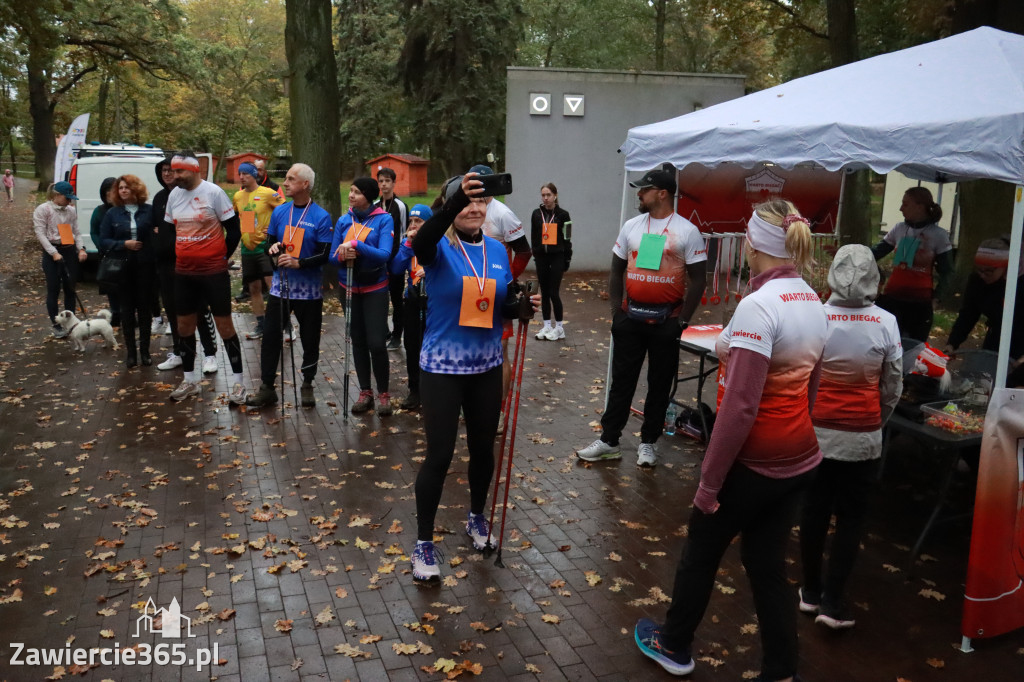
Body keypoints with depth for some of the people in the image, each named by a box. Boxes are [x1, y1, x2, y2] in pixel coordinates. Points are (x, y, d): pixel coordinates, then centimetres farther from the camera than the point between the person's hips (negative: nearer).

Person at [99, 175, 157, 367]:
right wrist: (124, 244, -12)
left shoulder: (149, 211, 0)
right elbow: (103, 240, 4)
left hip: (145, 266, -1)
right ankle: (131, 352, 13)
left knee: (144, 308, 5)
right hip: (123, 267, 1)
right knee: (127, 310, 5)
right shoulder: (112, 213, 4)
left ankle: (145, 351, 15)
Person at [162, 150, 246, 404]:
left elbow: (234, 230, -7)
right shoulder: (174, 195, 6)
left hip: (213, 272, -6)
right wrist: (177, 256, 10)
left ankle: (237, 381, 8)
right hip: (183, 273, 6)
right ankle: (190, 379, 25)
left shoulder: (213, 192, -11)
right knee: (184, 326, 11)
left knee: (224, 326, -1)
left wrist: (221, 256, -2)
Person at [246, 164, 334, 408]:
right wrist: (272, 247, -11)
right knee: (270, 336, 3)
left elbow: (324, 254, -12)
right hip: (280, 286, 4)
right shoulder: (279, 212, 6)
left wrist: (298, 263, -25)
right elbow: (268, 242, 12)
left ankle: (307, 386, 24)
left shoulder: (321, 216, -8)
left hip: (309, 289, -3)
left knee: (310, 340, 8)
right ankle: (267, 388, 14)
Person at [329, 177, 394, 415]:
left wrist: (356, 245, -33)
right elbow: (333, 256, 0)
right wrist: (343, 256, -22)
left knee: (376, 343, -8)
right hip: (349, 288, 4)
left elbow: (384, 255, -23)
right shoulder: (343, 221, 0)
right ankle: (365, 392, 21)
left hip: (375, 289, -4)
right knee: (358, 341, 10)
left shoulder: (384, 220, -12)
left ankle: (383, 394, 8)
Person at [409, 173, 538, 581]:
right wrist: (457, 199, -49)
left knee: (483, 447, 16)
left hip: (487, 365, 5)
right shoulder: (441, 248, -11)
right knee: (440, 455, -3)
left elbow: (505, 306, 11)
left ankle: (477, 517, 40)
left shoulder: (497, 250, 4)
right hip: (442, 366, -5)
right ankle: (424, 542, 14)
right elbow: (420, 243, -37)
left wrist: (522, 305, -12)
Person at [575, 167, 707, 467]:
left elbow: (697, 279, -4)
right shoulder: (631, 226, 6)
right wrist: (616, 311, 3)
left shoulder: (687, 231, -5)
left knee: (659, 383, 8)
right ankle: (609, 440, 17)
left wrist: (682, 320, -9)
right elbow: (616, 270, 12)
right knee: (621, 380, 8)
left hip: (665, 320, -3)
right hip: (630, 316, 3)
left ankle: (648, 442, 22)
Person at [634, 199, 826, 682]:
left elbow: (740, 407, -25)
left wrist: (709, 480, -17)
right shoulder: (813, 302, 4)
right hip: (799, 459, 7)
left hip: (752, 463, -7)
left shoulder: (758, 305, -23)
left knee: (700, 552, 16)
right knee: (767, 564, 19)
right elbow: (809, 389, 13)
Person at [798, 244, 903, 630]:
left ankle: (811, 592, 27)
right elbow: (893, 386, -2)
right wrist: (878, 422, 14)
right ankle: (832, 601, 13)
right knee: (851, 518, 11)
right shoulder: (886, 323, -10)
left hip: (817, 431, 1)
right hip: (863, 437, 0)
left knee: (814, 511, 14)